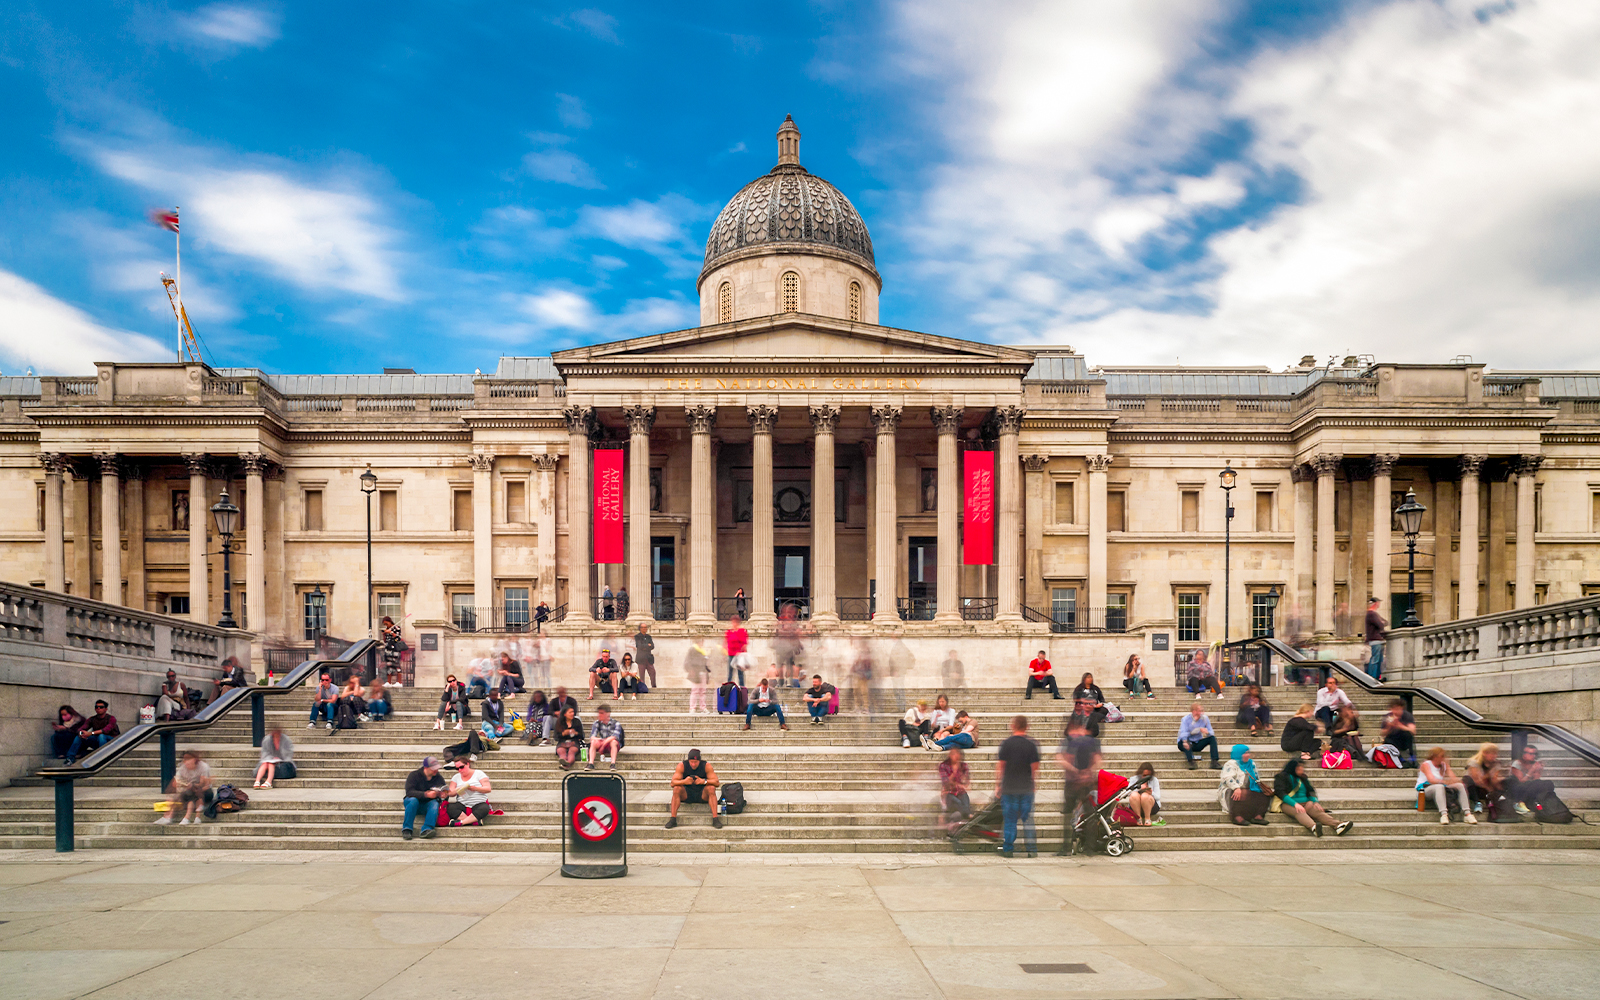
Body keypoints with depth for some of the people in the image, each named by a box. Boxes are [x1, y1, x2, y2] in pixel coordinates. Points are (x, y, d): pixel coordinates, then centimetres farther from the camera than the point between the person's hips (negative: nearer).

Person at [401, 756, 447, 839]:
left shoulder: (439, 777, 3)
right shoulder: (414, 775, -8)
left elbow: (444, 791, 7)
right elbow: (409, 792, -21)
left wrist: (442, 795, -20)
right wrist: (426, 794, -35)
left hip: (427, 805, 2)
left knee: (435, 803, -31)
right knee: (413, 800, -35)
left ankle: (427, 829, -47)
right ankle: (406, 829, -33)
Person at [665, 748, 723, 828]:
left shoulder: (706, 766, -12)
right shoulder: (682, 765, -12)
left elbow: (716, 782, -17)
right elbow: (673, 783, -18)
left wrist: (704, 781, -36)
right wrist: (684, 781, -39)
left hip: (702, 795, 0)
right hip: (686, 795, 0)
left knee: (711, 788, -30)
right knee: (676, 789, -28)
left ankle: (715, 818, -31)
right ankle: (673, 819, -26)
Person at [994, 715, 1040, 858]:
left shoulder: (1006, 743, -4)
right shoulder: (1031, 744, -2)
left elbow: (1000, 765, -3)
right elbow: (1035, 767, 0)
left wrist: (997, 784, 4)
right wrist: (1035, 783, 14)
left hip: (1009, 787, -1)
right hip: (1027, 787, 1)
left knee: (1009, 820, 5)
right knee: (1028, 819, 7)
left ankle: (1007, 849, 6)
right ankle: (1032, 850, 6)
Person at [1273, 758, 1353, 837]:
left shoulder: (1302, 778, 24)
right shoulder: (1282, 777, 5)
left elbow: (1310, 791, 20)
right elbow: (1281, 793, -8)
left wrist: (1315, 801, -4)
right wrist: (1295, 804, -22)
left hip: (1305, 803, 5)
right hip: (1288, 804, -5)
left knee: (1316, 810, -29)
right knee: (1299, 812, -39)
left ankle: (1337, 825, -53)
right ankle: (1313, 827, -69)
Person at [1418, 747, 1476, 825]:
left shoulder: (1444, 765, 16)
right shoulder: (1426, 764, -3)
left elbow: (1453, 778, 4)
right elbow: (1431, 780, -19)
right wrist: (1445, 782, -35)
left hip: (1442, 787, 6)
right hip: (1425, 788, -6)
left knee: (1460, 786, -14)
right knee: (1439, 787, -39)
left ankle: (1467, 813, -23)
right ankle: (1443, 814, -54)